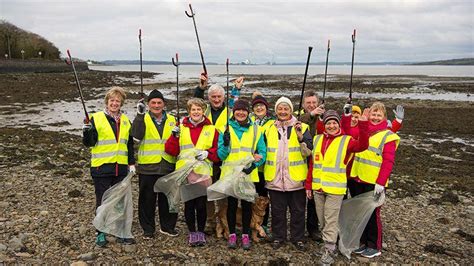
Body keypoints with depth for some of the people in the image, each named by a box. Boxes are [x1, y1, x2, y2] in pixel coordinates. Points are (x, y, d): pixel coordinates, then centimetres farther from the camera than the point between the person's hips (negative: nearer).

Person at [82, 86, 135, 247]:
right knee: (102, 201, 4)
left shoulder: (125, 120, 11)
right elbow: (89, 143, -6)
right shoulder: (96, 118, -4)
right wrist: (87, 132, -25)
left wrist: (131, 163, 13)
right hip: (101, 168, -4)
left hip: (121, 168, 4)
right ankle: (101, 233, 17)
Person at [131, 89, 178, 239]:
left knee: (167, 198, 11)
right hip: (148, 166, -3)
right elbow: (136, 137, -19)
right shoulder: (142, 119, 1)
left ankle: (167, 226, 26)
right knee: (147, 199, 5)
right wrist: (139, 115, -23)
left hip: (167, 166, 3)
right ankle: (148, 229, 19)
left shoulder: (171, 120, 11)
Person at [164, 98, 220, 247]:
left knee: (201, 204, 0)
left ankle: (201, 232, 19)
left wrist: (208, 153, -12)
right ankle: (192, 232, 22)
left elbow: (218, 151, 5)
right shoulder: (181, 128, 8)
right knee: (189, 204, 7)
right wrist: (175, 137, -10)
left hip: (204, 172, -1)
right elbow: (171, 150, 4)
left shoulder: (211, 129, 6)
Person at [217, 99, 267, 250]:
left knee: (247, 204, 7)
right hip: (230, 174, 0)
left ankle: (245, 235, 21)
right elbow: (220, 154, 1)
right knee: (231, 204, 7)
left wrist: (253, 165, -14)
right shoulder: (226, 129, 4)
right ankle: (232, 234, 21)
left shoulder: (256, 130, 4)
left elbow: (262, 153, 3)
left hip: (249, 174, 0)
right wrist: (225, 144, -19)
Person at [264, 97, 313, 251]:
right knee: (277, 210, 11)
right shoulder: (269, 129, 9)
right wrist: (264, 172, 9)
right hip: (275, 178, 2)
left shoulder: (302, 128, 0)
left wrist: (300, 137, -23)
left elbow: (308, 152, -8)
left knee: (297, 210, 9)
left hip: (296, 178, -2)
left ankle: (297, 238, 24)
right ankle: (278, 237, 26)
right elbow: (265, 152, 18)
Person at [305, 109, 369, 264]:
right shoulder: (317, 139, 7)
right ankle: (327, 243, 32)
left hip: (335, 188, -4)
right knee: (322, 220, 15)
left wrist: (363, 124, -33)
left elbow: (362, 145, -24)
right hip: (317, 187, 4)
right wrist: (308, 185, 9)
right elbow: (312, 164, 10)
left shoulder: (346, 140, -4)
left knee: (331, 221, 0)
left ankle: (328, 252, 10)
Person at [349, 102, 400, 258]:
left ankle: (374, 247, 20)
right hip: (357, 179, 6)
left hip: (374, 182, -6)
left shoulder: (387, 136, -8)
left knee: (372, 214, 4)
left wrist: (381, 182, -20)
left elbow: (388, 162, -14)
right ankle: (362, 241, 30)